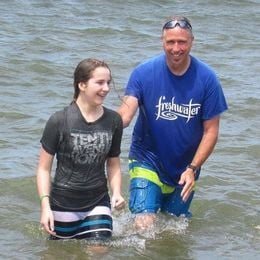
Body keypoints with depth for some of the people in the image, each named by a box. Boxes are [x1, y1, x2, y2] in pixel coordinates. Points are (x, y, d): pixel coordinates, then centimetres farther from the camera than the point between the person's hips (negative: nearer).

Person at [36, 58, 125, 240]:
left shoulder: (113, 121, -1)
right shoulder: (59, 121, -12)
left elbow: (113, 165, 9)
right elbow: (44, 168, -7)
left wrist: (116, 192, -8)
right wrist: (45, 205, -17)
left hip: (98, 204, 2)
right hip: (63, 205, -2)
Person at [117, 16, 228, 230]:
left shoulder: (207, 78, -12)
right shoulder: (144, 72, -13)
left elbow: (211, 130, -8)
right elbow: (125, 115, -21)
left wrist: (192, 169, -17)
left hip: (185, 168, 2)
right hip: (148, 161, -2)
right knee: (144, 225, -16)